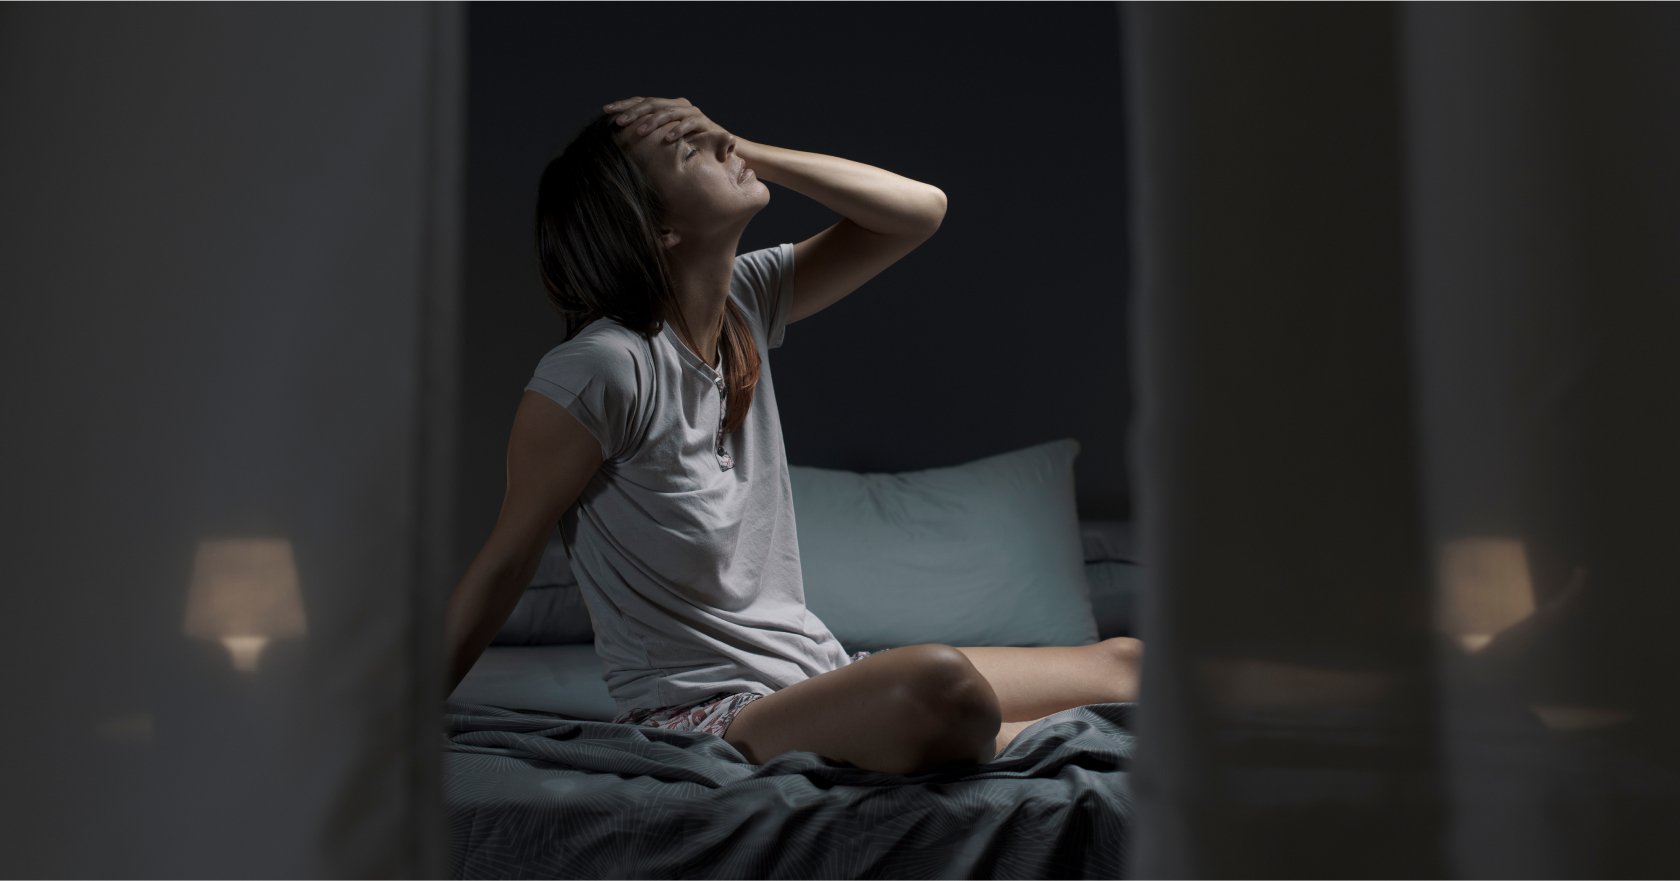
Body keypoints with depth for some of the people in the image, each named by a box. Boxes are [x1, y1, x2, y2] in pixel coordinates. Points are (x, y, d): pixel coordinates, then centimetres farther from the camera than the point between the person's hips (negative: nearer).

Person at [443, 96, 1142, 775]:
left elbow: (920, 209, 5)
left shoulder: (745, 298, 3)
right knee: (939, 682, -35)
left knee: (1128, 664, 2)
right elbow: (503, 565, -11)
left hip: (816, 673, 7)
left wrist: (750, 152, -5)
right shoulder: (599, 370, -18)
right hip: (700, 714, -7)